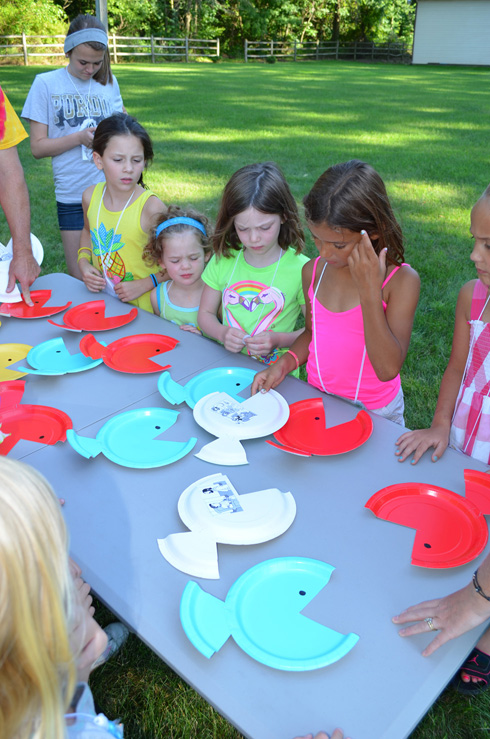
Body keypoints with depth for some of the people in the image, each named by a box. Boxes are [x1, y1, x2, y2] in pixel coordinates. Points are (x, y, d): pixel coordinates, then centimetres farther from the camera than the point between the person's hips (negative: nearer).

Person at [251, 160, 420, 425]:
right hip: (317, 401, 4)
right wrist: (283, 365, -8)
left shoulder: (401, 281, -20)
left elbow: (388, 370, -28)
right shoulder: (314, 271, -5)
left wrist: (369, 291, -32)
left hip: (374, 413, -3)